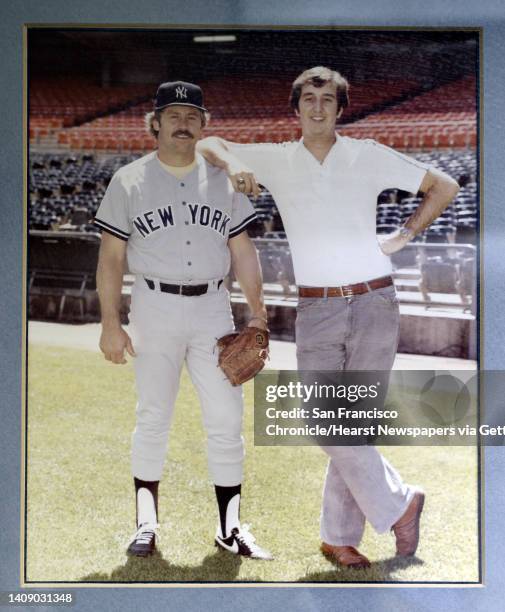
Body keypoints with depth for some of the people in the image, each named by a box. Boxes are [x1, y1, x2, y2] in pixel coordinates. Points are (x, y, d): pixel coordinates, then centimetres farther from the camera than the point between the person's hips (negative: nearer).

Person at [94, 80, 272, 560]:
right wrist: (110, 324, -7)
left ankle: (230, 527, 13)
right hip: (155, 306, -2)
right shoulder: (129, 181, 2)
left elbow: (242, 250, 11)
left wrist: (257, 311, 5)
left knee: (226, 418, 1)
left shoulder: (222, 180, 10)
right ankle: (146, 522, 19)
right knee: (153, 417, 4)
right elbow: (111, 257, -1)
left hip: (212, 307, 2)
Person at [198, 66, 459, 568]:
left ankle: (340, 536, 17)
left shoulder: (368, 156, 6)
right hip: (316, 310, 1)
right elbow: (208, 144, 16)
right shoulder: (276, 160, 9)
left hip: (374, 304, -1)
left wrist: (403, 236, 4)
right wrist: (232, 167, -5)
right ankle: (397, 505, 14)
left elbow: (444, 187, 14)